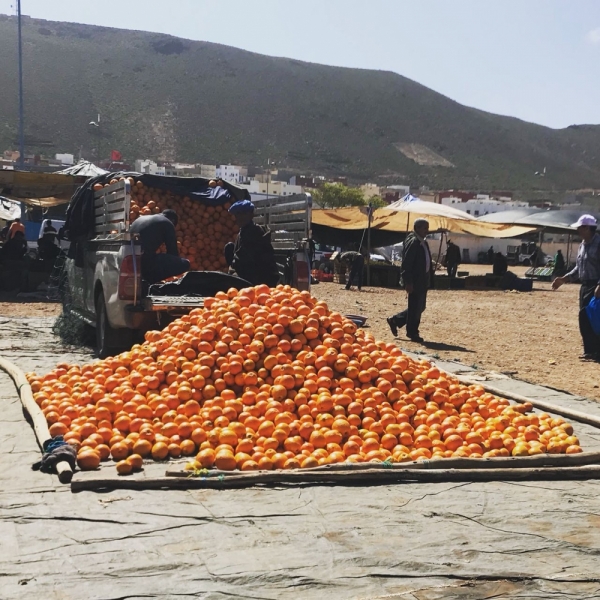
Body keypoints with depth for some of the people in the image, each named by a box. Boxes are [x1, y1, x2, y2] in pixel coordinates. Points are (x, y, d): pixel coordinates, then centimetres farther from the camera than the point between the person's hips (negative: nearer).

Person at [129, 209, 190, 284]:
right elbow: (173, 251, 7)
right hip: (146, 263, -8)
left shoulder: (140, 218, 27)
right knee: (185, 264, -1)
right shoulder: (167, 224, 7)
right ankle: (150, 279, -7)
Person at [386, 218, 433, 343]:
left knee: (419, 307, 15)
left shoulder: (423, 243, 14)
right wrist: (408, 282, -22)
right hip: (415, 281, -10)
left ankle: (395, 320, 25)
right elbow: (406, 264, -20)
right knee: (415, 307, -2)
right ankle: (412, 333, 9)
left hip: (423, 280, 10)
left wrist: (429, 279, 16)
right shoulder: (412, 242, -15)